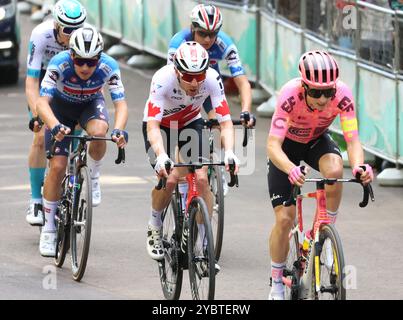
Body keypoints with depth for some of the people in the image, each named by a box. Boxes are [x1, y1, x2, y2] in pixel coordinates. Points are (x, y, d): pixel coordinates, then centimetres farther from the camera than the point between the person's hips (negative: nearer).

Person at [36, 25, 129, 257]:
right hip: (61, 107, 0)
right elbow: (42, 101, -41)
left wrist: (119, 130, -54)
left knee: (99, 132, -35)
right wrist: (55, 126, -60)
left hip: (91, 104, 1)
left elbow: (121, 103, -34)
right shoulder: (59, 64, -35)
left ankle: (94, 175, -4)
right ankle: (49, 229, 4)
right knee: (57, 167, -11)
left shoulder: (108, 67, -31)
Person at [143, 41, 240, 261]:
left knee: (201, 178, -16)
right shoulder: (163, 79, -37)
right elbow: (153, 126, -41)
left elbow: (225, 122, -31)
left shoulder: (212, 79, -30)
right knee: (169, 179, -22)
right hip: (160, 124, -2)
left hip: (191, 123, 2)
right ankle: (154, 226, 7)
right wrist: (161, 156, -58)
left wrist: (229, 152, -49)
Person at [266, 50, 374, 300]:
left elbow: (353, 140, -30)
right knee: (284, 219, -8)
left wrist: (359, 166, -52)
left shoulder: (343, 94, -31)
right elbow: (273, 145, -41)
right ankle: (277, 283, 13)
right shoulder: (291, 94, -37)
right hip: (287, 144, -1)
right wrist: (291, 169, -60)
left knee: (335, 170, -35)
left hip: (317, 141, 2)